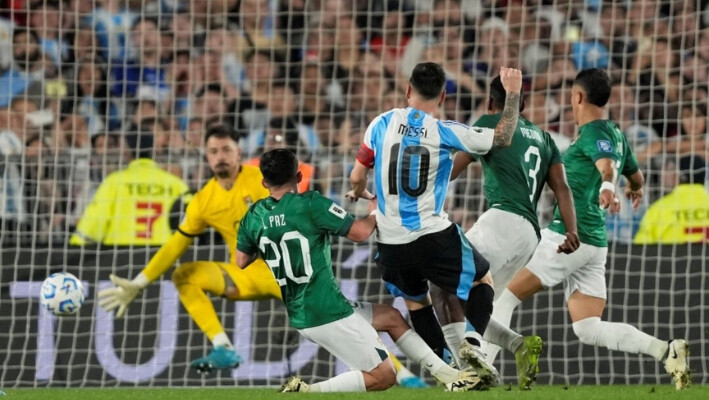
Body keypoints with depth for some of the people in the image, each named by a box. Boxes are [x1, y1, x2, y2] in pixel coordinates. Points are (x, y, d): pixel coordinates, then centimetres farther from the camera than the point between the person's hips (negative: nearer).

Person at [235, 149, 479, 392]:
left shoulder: (253, 217, 3)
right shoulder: (310, 204, -16)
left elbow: (241, 261, 16)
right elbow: (360, 232, -13)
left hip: (298, 316, 8)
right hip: (328, 314, -8)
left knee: (391, 317, 24)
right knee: (383, 376, -1)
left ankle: (448, 374, 22)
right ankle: (305, 392, -10)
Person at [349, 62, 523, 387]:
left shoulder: (383, 124, -1)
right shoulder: (445, 132, -8)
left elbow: (357, 177, 7)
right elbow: (503, 137, 3)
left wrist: (359, 194, 30)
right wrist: (513, 94, 14)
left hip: (390, 244, 3)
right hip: (433, 236, -3)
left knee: (415, 300, 25)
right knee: (483, 279, 19)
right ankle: (472, 345, 0)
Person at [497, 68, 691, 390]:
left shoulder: (594, 132, -9)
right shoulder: (616, 135, 17)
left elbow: (608, 164, -30)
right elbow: (636, 177, 33)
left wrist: (607, 188, -52)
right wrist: (636, 190, 57)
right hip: (594, 243, 9)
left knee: (504, 299, -6)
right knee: (589, 330, 3)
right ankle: (666, 350, -11)